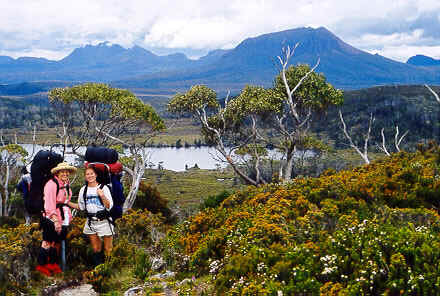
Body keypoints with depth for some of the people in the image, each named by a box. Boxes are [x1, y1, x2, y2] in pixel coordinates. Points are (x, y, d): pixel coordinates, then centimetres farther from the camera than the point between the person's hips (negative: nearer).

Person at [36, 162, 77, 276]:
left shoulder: (66, 184, 13)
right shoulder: (51, 184, -13)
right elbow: (49, 204, -19)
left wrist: (68, 216, 19)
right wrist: (56, 220, -25)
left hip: (63, 218, 8)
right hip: (51, 218, -8)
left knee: (57, 241, 13)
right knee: (48, 241, -3)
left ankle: (53, 263, 24)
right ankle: (41, 264, 6)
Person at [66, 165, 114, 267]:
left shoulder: (103, 188, -5)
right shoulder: (83, 190, 9)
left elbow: (109, 207, -9)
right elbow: (81, 207, 18)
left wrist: (102, 196, -24)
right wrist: (67, 203, 8)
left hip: (104, 222, -4)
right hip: (91, 223, 4)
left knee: (108, 250, -2)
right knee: (96, 250, 10)